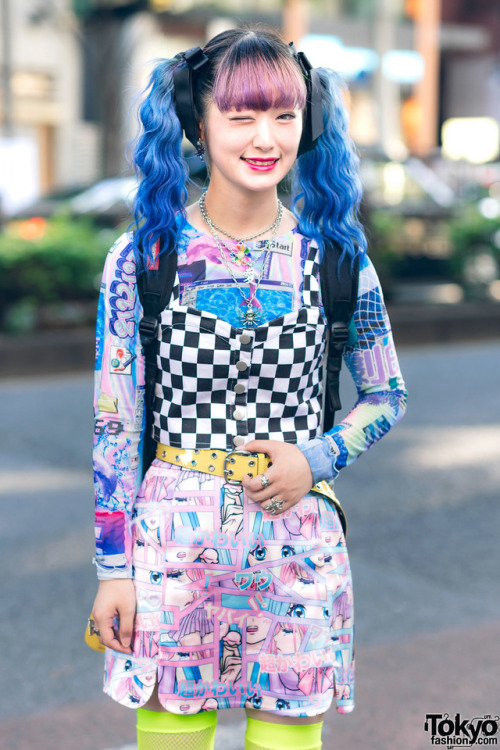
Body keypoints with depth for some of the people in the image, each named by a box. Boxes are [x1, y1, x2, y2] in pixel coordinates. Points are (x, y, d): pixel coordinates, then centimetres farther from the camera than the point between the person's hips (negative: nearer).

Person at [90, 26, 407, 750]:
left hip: (298, 543, 1)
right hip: (171, 536, -1)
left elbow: (387, 397, 11)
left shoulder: (338, 258, -1)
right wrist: (112, 569, 0)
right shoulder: (143, 256, -4)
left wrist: (317, 457, -8)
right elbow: (115, 423, 0)